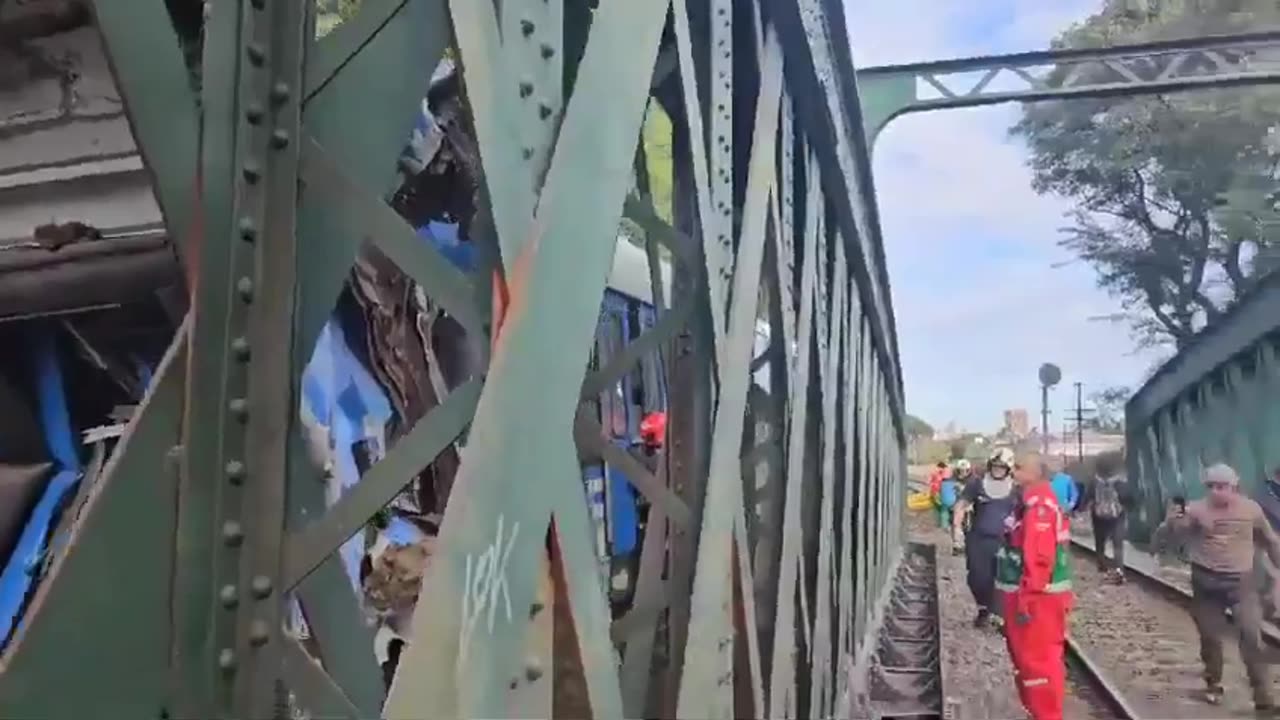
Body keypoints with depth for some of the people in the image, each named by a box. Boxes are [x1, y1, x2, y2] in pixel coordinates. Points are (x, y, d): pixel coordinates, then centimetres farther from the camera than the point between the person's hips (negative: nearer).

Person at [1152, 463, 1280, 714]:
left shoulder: (1251, 509, -2)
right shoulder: (1196, 509, -9)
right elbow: (1160, 537, -15)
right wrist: (1169, 522, -36)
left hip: (1242, 581, 0)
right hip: (1206, 582, 0)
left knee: (1252, 636, -10)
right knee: (1210, 637, 10)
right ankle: (1213, 685, 32)